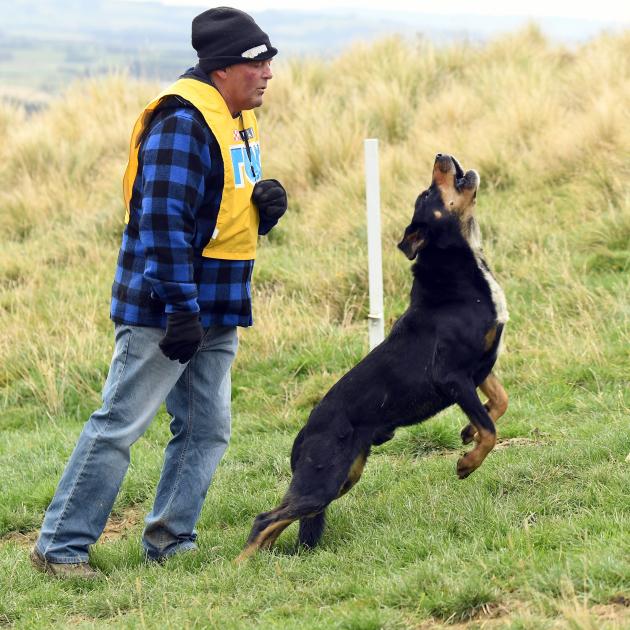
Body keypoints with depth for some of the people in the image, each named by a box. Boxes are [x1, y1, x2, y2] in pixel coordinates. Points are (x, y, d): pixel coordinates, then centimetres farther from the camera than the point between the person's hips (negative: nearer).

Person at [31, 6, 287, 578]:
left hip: (216, 313, 9)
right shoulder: (183, 122, -18)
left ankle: (170, 543, 20)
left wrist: (265, 205, -2)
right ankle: (60, 547, 2)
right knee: (119, 426, -5)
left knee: (207, 430, 10)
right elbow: (163, 221, -24)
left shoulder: (239, 123, 13)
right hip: (162, 312, -9)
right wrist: (181, 309, -24)